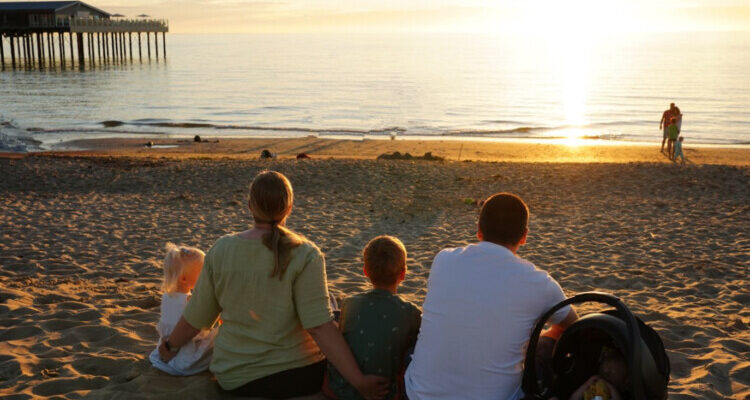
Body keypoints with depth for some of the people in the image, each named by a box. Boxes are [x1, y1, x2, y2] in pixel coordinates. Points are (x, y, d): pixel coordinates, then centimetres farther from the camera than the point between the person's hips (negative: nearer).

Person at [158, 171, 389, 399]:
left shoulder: (221, 250, -6)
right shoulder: (305, 256, -15)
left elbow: (197, 316, 2)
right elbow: (319, 326, -22)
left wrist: (170, 345, 22)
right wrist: (359, 381, -19)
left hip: (234, 380, 4)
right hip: (296, 375, -4)